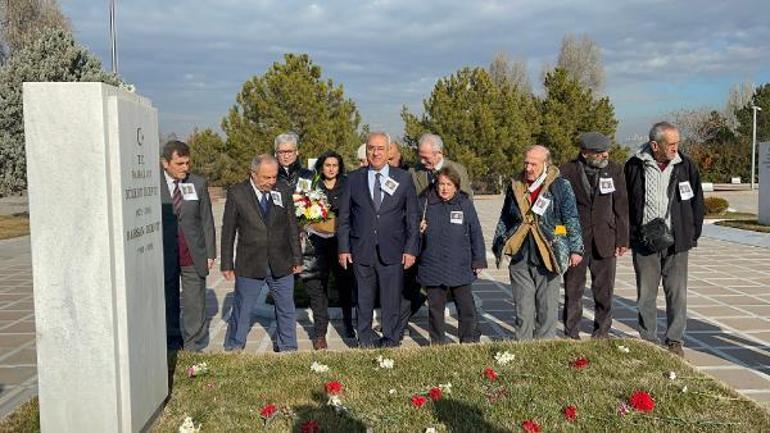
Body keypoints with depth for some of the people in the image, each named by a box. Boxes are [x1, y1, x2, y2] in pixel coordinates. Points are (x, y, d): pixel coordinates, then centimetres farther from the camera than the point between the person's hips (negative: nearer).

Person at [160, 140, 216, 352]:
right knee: (169, 306, 9)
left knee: (195, 306, 4)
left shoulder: (198, 184, 4)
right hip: (164, 257, -1)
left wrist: (210, 253, 3)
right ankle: (173, 350, 22)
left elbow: (206, 221, 7)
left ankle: (194, 349, 16)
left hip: (194, 256, 1)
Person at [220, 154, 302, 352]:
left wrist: (297, 259, 7)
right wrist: (227, 264, -2)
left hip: (281, 264, 2)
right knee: (241, 311, 8)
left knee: (286, 309, 13)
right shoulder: (236, 193, -6)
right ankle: (233, 350, 26)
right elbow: (228, 231, -2)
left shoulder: (283, 192, 1)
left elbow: (292, 228, 7)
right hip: (249, 265, -2)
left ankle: (288, 349, 29)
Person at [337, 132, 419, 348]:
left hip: (392, 251, 0)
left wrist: (411, 249, -1)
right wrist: (343, 248, 1)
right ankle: (365, 342, 22)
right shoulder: (354, 179, 5)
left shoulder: (403, 178, 4)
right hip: (361, 250, 1)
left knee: (392, 301, 6)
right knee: (363, 301, 8)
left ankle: (390, 342, 20)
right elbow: (344, 217, 7)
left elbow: (412, 217, 5)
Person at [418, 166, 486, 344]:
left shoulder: (465, 204, 0)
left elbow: (475, 233, 4)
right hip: (433, 267, 1)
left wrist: (479, 260, 2)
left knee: (466, 307, 5)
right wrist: (419, 229, -10)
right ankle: (437, 342, 23)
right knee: (435, 307, 11)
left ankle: (470, 341, 18)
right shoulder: (426, 204, 2)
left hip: (460, 267, -1)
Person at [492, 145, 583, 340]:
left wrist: (575, 249, -3)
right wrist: (498, 246, 16)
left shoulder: (561, 186, -2)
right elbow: (504, 220, 18)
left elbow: (572, 220, 0)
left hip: (548, 258, -3)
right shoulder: (515, 187, 9)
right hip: (519, 258, 3)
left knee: (547, 308, 5)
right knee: (523, 309, 7)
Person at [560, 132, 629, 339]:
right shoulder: (567, 172, -6)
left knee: (604, 290, 7)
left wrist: (622, 239, 3)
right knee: (573, 290, 5)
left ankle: (601, 334, 21)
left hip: (605, 241, 2)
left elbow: (621, 207, 5)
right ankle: (571, 335, 17)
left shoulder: (615, 170, 2)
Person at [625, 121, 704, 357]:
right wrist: (632, 233, 1)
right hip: (644, 242, -1)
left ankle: (675, 341, 16)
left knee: (678, 295, 3)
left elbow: (697, 202, 10)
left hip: (676, 242, 1)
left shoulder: (686, 165, 3)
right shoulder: (635, 166, -2)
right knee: (646, 295, 7)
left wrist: (692, 235, 5)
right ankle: (648, 341, 19)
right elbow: (624, 203, 5)